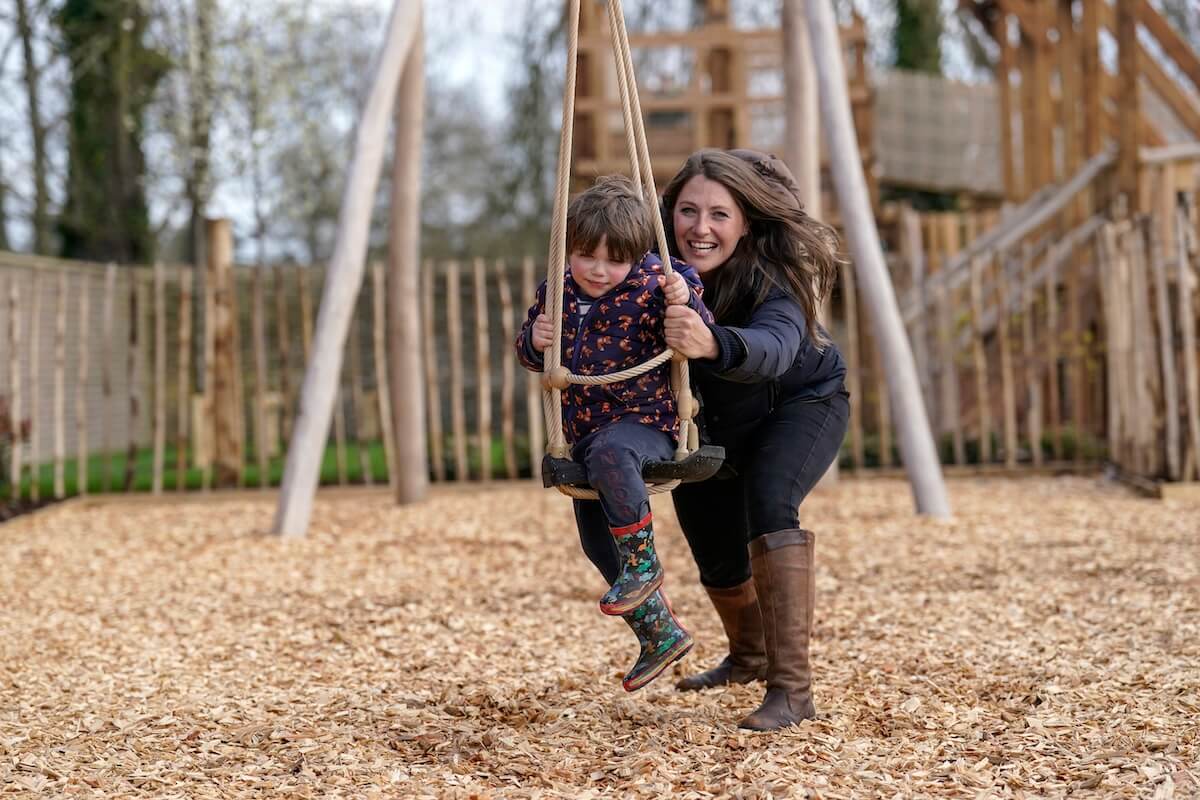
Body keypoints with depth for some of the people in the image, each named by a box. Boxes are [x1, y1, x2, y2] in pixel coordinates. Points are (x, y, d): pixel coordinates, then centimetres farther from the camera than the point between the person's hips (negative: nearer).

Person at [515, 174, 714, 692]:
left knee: (610, 454, -41)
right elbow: (531, 358, 14)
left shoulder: (650, 286, -12)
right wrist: (534, 340, -8)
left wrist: (684, 304, -34)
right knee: (601, 548, 10)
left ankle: (643, 561, -24)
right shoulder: (556, 293, 3)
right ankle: (661, 636, 27)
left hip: (645, 420, -7)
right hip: (584, 431, 7)